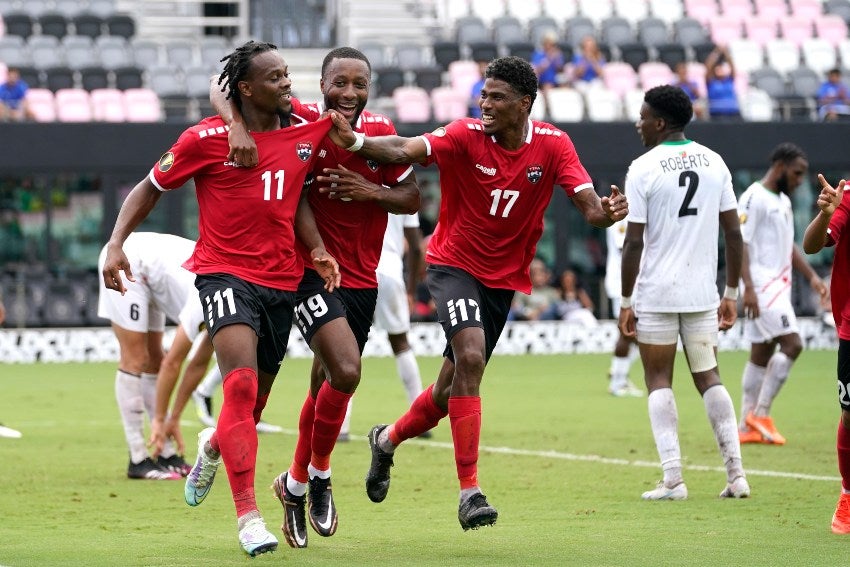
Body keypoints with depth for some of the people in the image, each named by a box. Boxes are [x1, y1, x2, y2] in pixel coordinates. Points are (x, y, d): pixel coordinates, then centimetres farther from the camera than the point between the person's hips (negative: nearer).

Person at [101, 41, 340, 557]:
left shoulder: (307, 130, 4)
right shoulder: (208, 139, -8)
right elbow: (151, 187, 3)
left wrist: (318, 249, 4)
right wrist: (116, 243, -8)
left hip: (282, 280, 5)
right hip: (226, 272, -5)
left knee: (254, 402, 13)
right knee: (241, 387, -23)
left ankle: (214, 447, 50)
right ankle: (249, 517, -23)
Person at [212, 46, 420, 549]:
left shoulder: (381, 133, 3)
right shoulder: (300, 121, -10)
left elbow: (412, 199, 8)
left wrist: (371, 191, -12)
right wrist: (238, 127, -30)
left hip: (362, 280, 5)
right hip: (311, 273, -5)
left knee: (326, 387, 13)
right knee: (346, 371, -23)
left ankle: (296, 484, 34)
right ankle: (320, 474, -1)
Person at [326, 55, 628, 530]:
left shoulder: (553, 145, -9)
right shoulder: (466, 135, -16)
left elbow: (589, 204, -15)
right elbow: (404, 151, -30)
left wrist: (607, 211, -39)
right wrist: (355, 141, -49)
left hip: (504, 277, 4)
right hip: (455, 263, -4)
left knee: (454, 385, 12)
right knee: (470, 358, -26)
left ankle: (389, 439, 43)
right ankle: (470, 490, -22)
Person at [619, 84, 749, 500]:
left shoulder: (643, 169, -8)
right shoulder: (714, 162, 6)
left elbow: (634, 243, -10)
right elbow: (733, 233, 6)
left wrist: (625, 302, -3)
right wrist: (731, 293, 13)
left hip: (656, 294, -4)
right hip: (703, 292, 4)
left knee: (658, 380, 5)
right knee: (708, 376, 14)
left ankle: (673, 478, -4)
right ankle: (736, 474, 5)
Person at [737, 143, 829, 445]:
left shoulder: (783, 201, 18)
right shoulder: (754, 198, -12)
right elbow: (739, 243, -17)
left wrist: (811, 276, 16)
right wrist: (748, 287, -23)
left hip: (778, 287, 10)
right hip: (762, 288, -10)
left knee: (762, 354, 9)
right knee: (792, 343, -17)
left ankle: (747, 427, 12)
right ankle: (760, 414, -10)